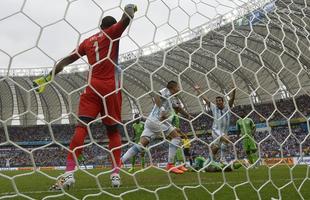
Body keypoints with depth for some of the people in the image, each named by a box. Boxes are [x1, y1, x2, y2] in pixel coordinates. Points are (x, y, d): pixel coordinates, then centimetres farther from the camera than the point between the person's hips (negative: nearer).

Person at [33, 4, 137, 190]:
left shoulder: (87, 41, 19)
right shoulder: (113, 33, 9)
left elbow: (67, 60, 19)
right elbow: (127, 16, -5)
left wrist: (47, 78, 24)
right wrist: (131, 7, 18)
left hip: (93, 88, 2)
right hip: (111, 88, -2)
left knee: (82, 126, -5)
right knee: (113, 129, 6)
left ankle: (69, 172, -17)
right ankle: (116, 173, 3)